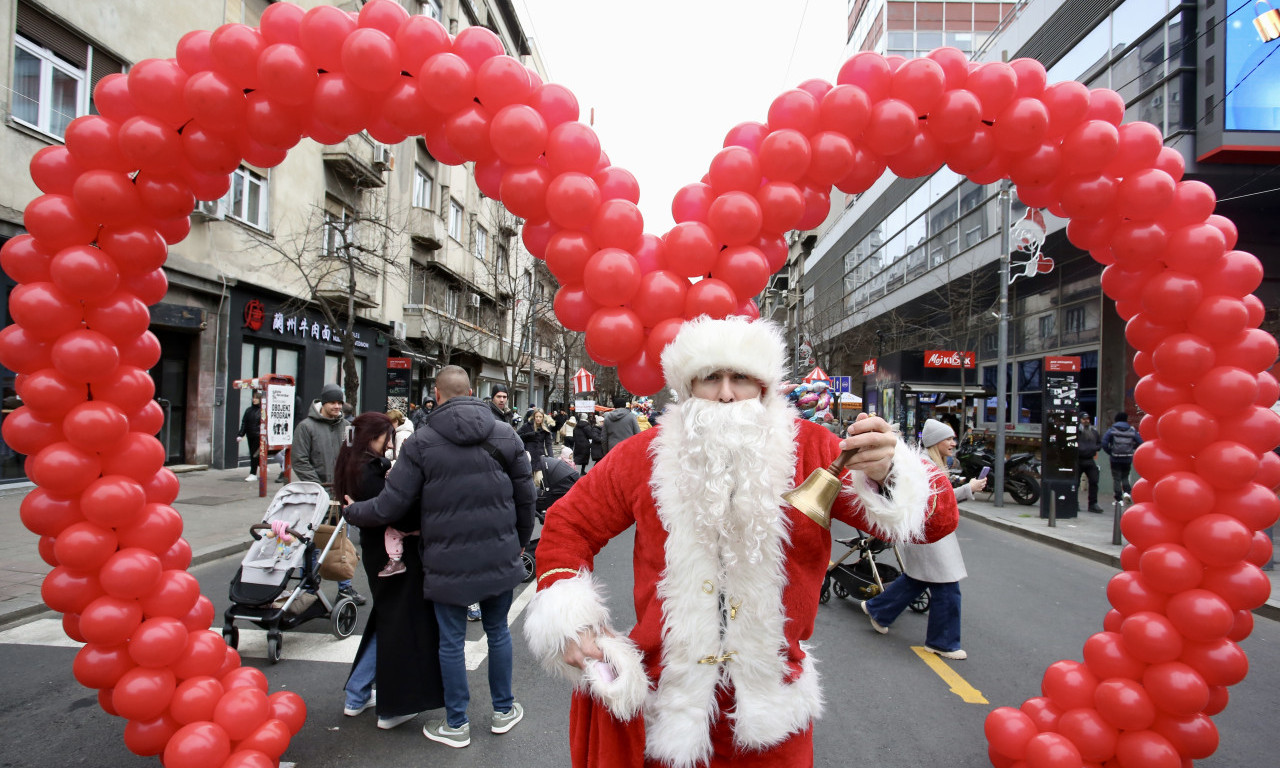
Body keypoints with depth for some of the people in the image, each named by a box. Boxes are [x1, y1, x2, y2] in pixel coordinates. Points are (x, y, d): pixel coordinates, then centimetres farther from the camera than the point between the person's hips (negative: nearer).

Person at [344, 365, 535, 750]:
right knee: (498, 631, 19)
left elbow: (390, 507, -8)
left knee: (451, 641, 13)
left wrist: (351, 511, 13)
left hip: (448, 564, -2)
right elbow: (525, 497, 4)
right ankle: (503, 710, 34)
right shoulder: (506, 436, -2)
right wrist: (520, 542, 20)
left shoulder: (421, 444, -10)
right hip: (499, 558, 3)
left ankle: (456, 724, 28)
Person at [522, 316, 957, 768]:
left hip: (770, 700, 1)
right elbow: (570, 524, 1)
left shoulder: (810, 450, -11)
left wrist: (887, 475, -33)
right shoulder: (644, 455, -10)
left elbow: (935, 520, -11)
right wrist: (567, 621, -11)